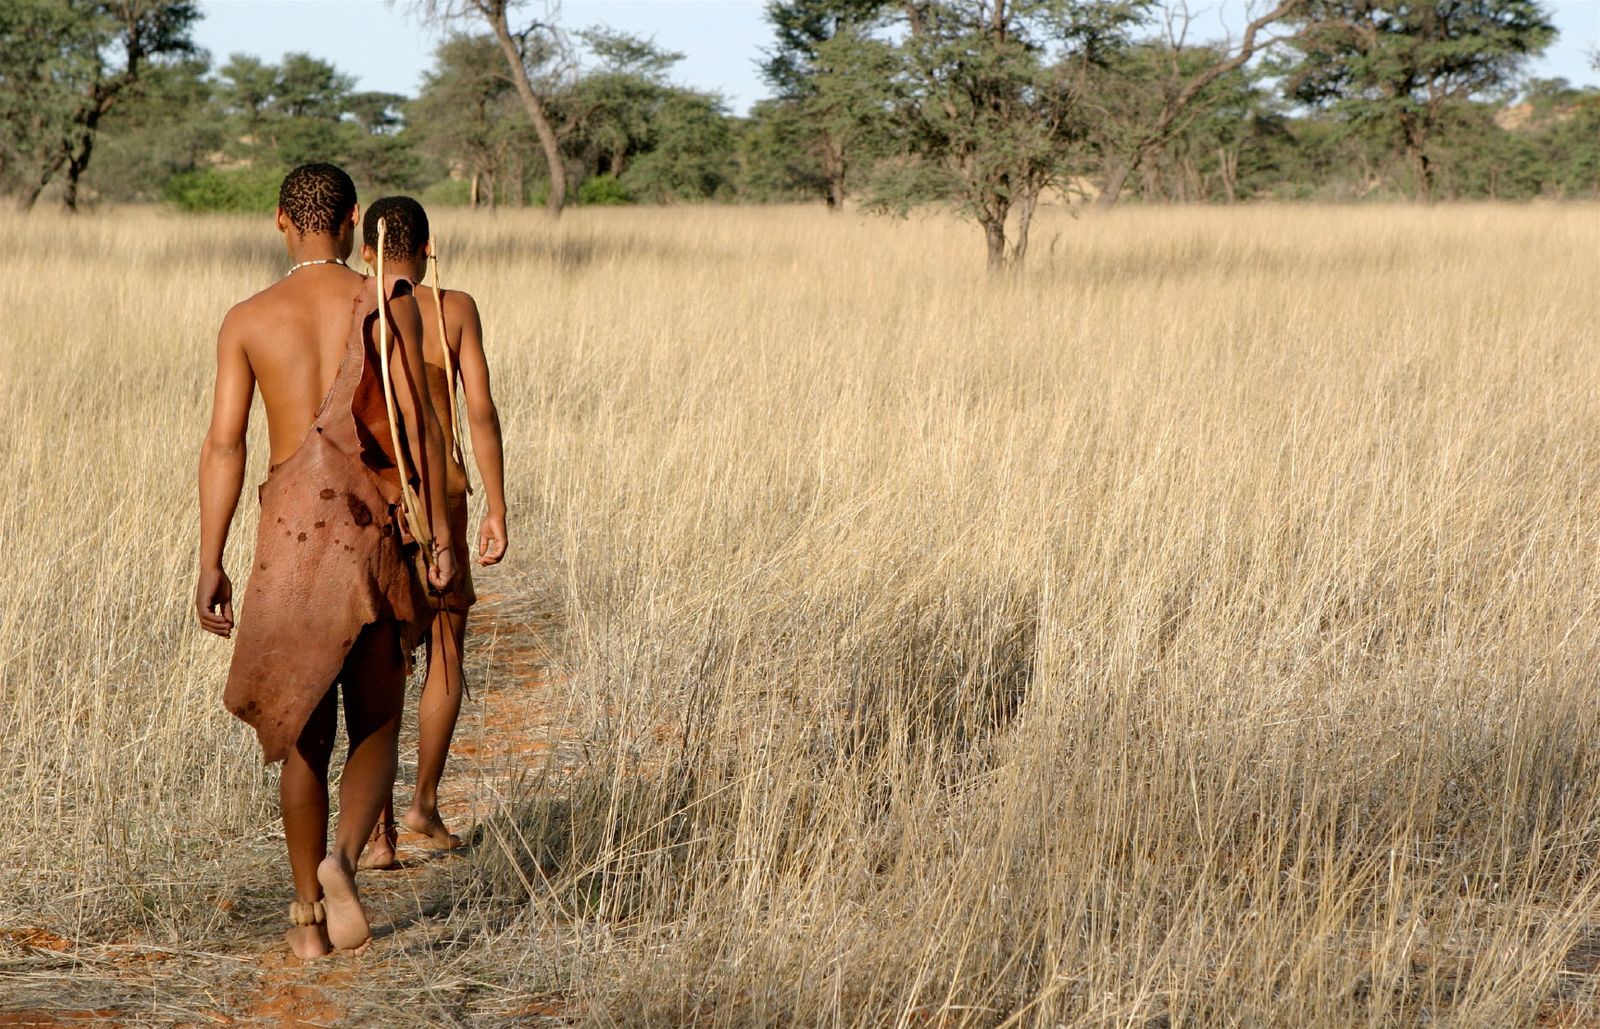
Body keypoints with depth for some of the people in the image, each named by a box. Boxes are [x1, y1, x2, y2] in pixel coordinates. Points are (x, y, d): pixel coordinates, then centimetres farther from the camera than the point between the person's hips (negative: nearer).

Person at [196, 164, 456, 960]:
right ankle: (342, 859, -17)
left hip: (289, 528, 1)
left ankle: (309, 918, 14)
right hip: (373, 528, -1)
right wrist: (441, 530, 1)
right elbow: (418, 425, -6)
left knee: (304, 728, 12)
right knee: (376, 725, 10)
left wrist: (210, 565, 0)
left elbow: (224, 443, -2)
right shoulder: (388, 303, -2)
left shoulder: (246, 319, 3)